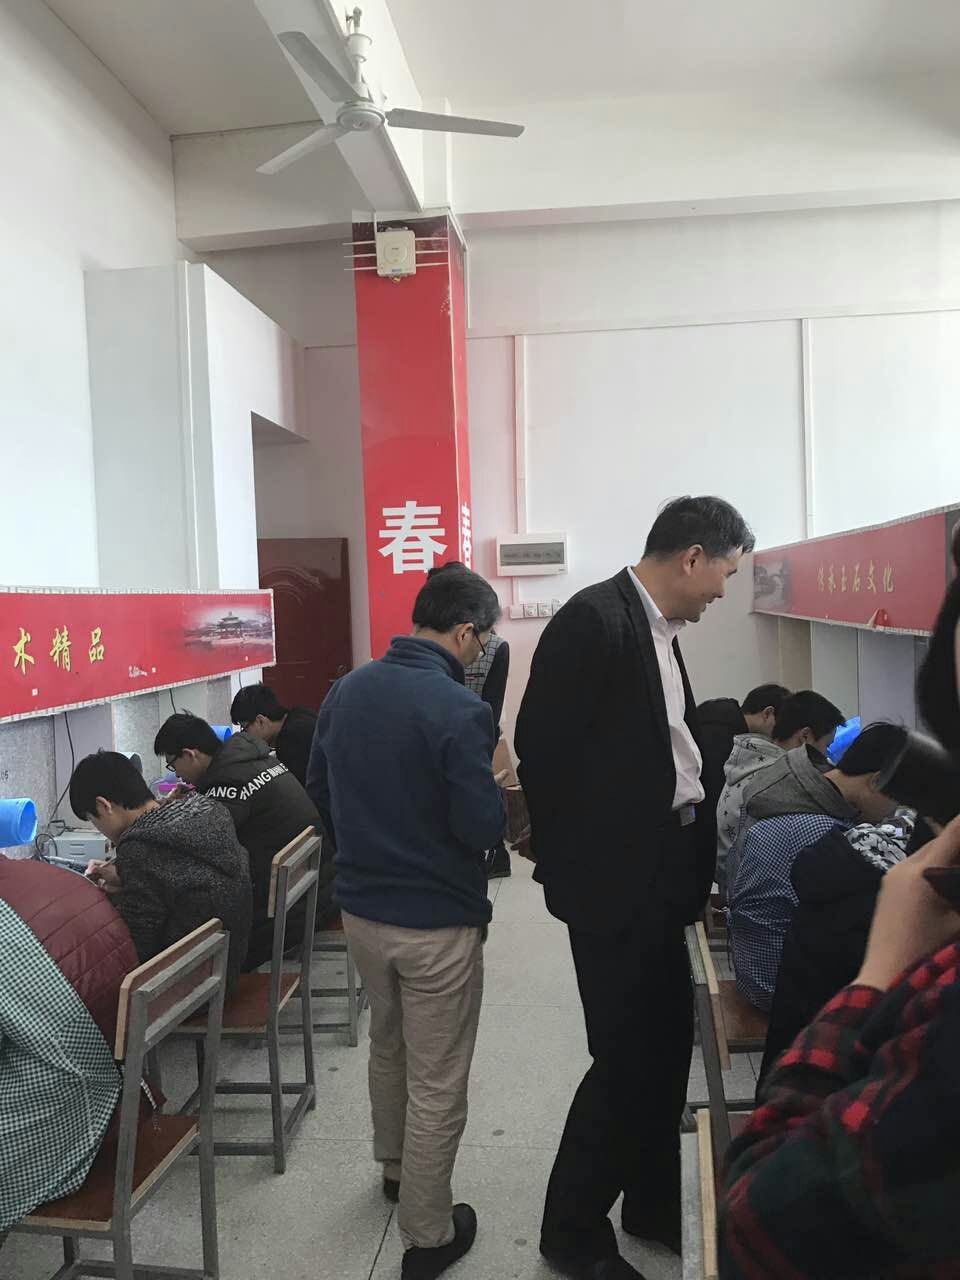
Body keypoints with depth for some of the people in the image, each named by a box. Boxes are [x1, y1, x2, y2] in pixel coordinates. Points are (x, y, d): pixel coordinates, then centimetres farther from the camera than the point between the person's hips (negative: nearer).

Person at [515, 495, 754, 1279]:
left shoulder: (660, 632, 11)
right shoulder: (593, 619, -17)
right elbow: (543, 749, -18)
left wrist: (697, 858, 9)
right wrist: (567, 867, -11)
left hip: (662, 875, 9)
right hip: (615, 879, -9)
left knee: (667, 1045, 18)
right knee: (626, 1057, 2)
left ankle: (653, 1206, 37)